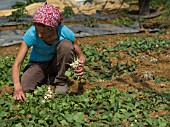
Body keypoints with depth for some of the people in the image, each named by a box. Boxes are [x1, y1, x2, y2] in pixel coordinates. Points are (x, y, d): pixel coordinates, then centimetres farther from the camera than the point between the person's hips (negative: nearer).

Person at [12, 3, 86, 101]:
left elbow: (81, 56, -13)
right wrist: (18, 87, -45)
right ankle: (46, 78, 6)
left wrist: (80, 65, -38)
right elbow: (16, 64, -28)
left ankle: (61, 82, -10)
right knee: (23, 89, -27)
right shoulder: (31, 34, -29)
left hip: (57, 63, 0)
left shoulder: (65, 32, -28)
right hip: (38, 63, 0)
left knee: (66, 44, -31)